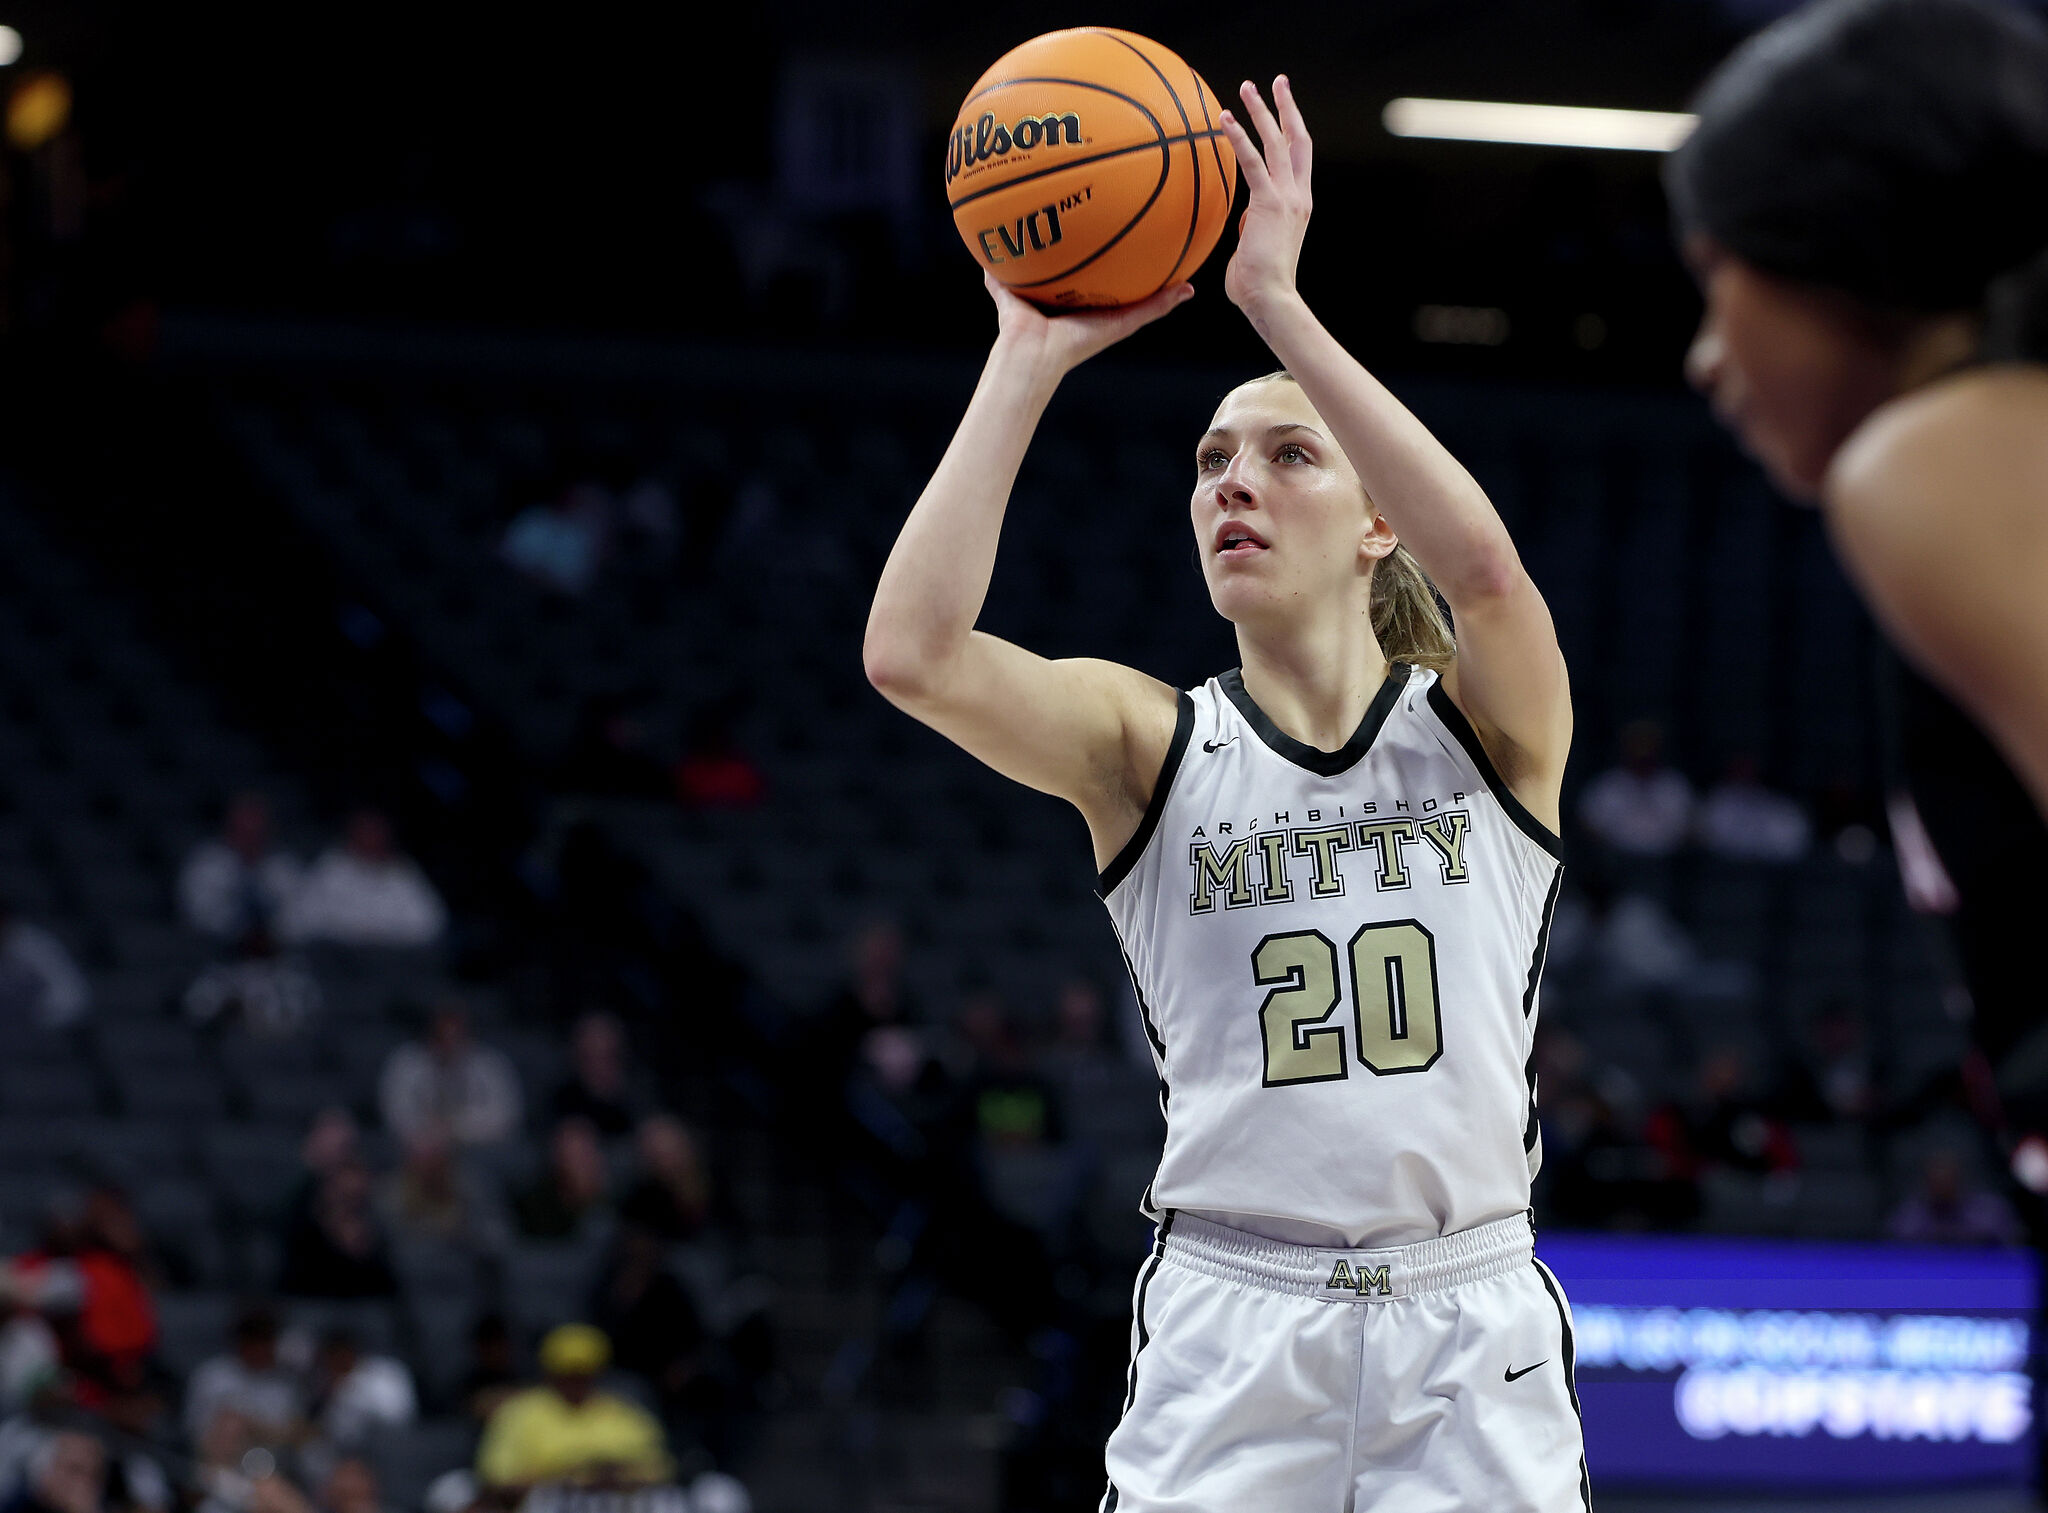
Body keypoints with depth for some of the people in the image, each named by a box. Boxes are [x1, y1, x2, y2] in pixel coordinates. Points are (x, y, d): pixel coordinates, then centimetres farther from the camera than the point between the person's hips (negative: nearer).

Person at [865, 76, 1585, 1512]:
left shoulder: (1482, 727, 4)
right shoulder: (1151, 744, 6)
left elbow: (1484, 565, -20)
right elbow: (911, 652, -13)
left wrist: (1276, 300, -19)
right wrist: (1029, 360, -10)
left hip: (1472, 1343, 0)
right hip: (1230, 1330, 0)